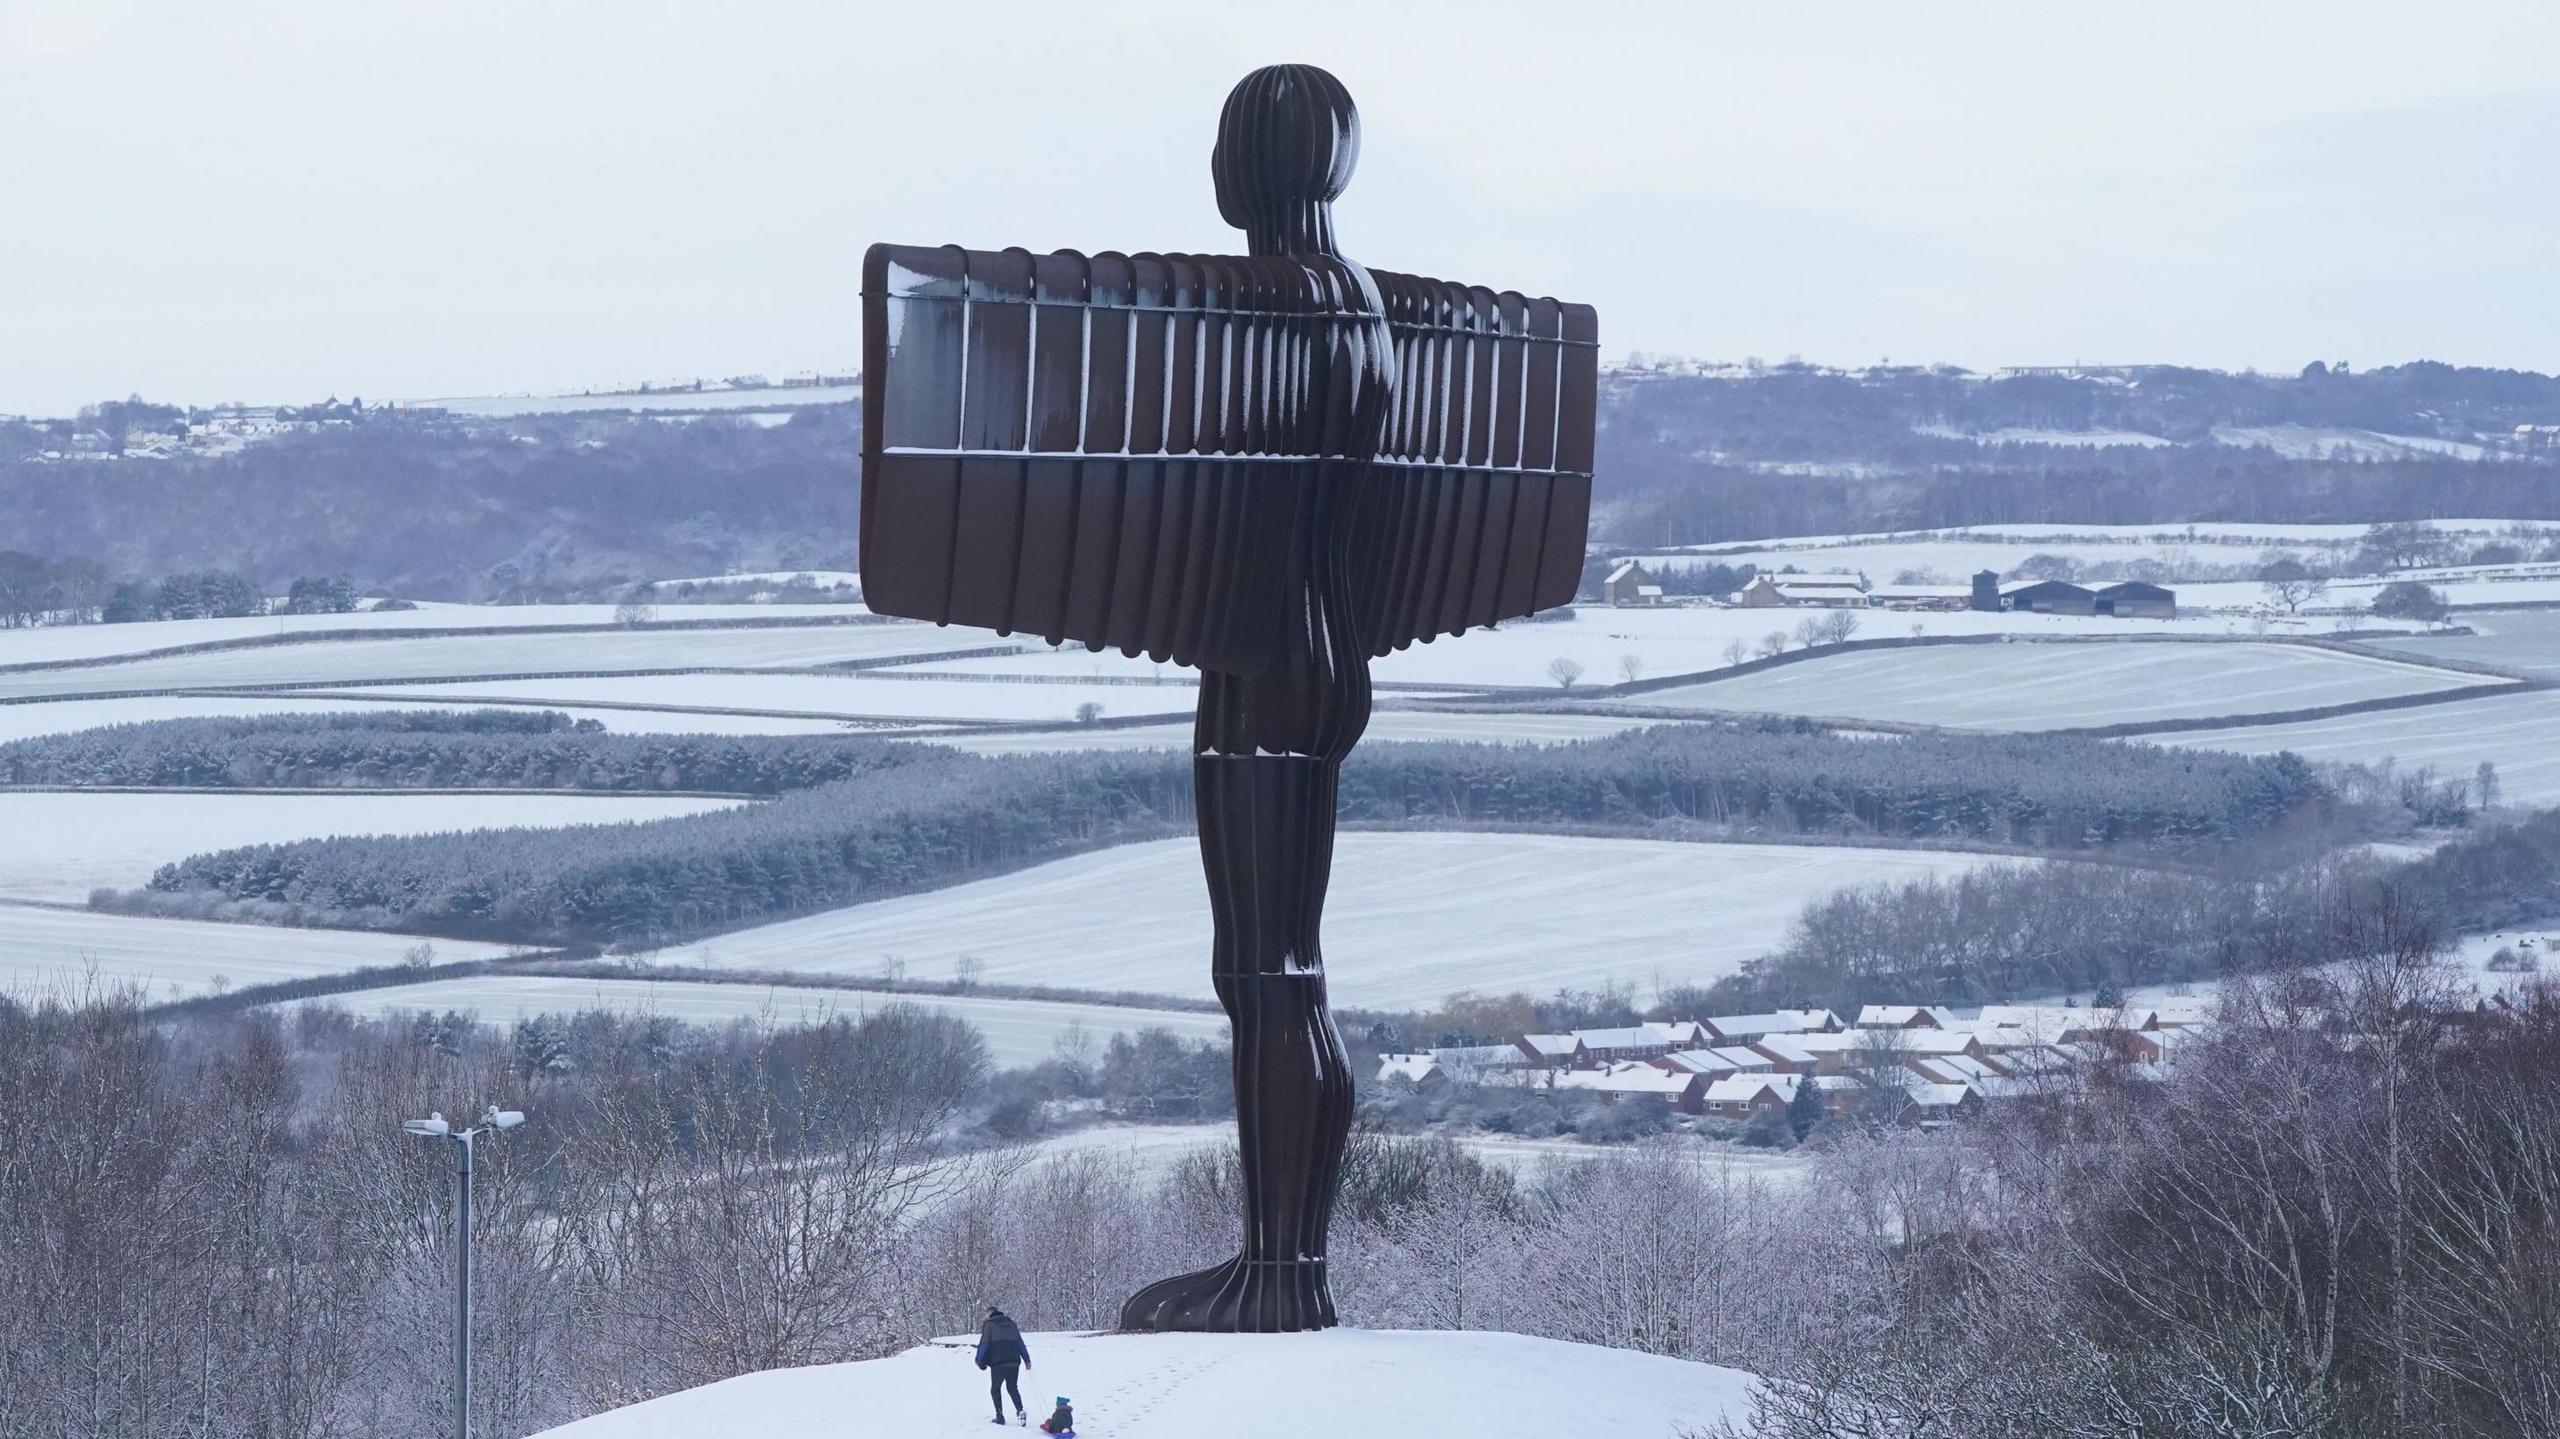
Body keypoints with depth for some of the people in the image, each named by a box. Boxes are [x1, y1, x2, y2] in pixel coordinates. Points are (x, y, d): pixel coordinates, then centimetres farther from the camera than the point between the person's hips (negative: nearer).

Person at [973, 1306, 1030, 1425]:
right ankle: (1020, 1410, -6)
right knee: (1012, 1388, 14)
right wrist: (1027, 1360, 21)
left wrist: (980, 1361, 5)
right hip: (1014, 1363, 4)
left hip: (998, 1363, -4)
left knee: (995, 1389, 9)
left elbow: (984, 1345, -4)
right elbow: (1020, 1343, 17)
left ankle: (1000, 1416, 1)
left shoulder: (989, 1325, 0)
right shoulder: (1011, 1323, 15)